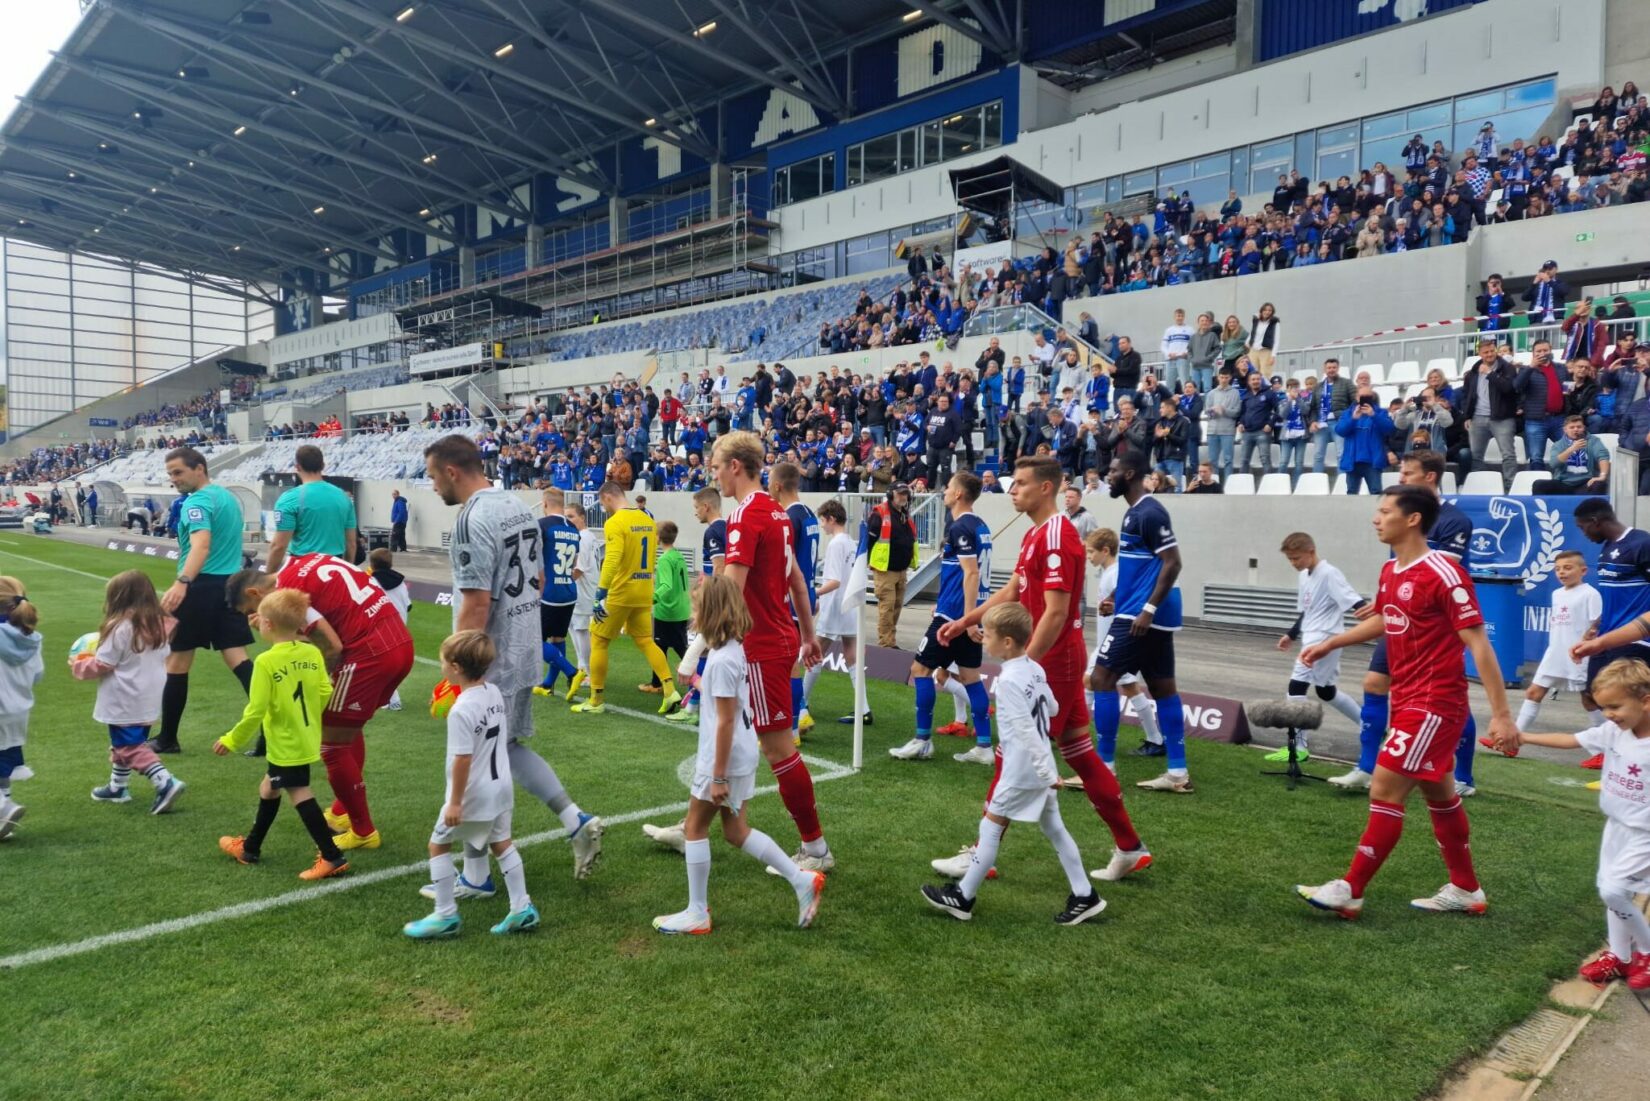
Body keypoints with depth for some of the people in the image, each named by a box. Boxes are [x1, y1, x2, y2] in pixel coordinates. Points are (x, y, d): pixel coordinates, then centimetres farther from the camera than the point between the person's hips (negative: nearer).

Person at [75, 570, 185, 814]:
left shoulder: (120, 628, -18)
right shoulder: (158, 625, 5)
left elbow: (101, 665, -13)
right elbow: (163, 657, 15)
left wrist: (78, 666, 6)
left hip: (125, 704, -8)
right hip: (149, 700, 8)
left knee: (131, 747, -4)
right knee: (122, 743, 23)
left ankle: (166, 783, -16)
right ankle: (118, 787, 34)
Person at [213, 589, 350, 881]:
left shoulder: (266, 661, -19)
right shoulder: (313, 653, -2)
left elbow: (256, 711, -18)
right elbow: (325, 693, 1)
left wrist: (232, 740, -4)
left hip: (286, 745, -8)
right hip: (307, 740, 8)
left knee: (300, 796, -1)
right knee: (269, 787, 24)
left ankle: (332, 858, 0)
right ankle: (250, 848, 39)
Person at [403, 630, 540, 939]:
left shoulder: (461, 710, -24)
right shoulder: (495, 693, -1)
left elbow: (463, 759, -23)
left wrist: (454, 802, -16)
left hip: (472, 794, -7)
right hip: (501, 787, 8)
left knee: (438, 845, 11)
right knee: (501, 843, 18)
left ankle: (446, 916, 15)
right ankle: (522, 908, 20)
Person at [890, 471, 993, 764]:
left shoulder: (959, 527, -14)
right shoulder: (980, 525, 13)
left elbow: (971, 573, -22)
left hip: (955, 614, -9)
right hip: (968, 613, 9)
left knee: (921, 668, 1)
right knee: (970, 676, 10)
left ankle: (922, 741, 6)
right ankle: (984, 746, 9)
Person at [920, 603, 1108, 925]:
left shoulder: (1009, 680, -21)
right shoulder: (1036, 669, 4)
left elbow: (1026, 731, -23)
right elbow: (1053, 709, 17)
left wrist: (1048, 773, -23)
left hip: (1022, 773, -9)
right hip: (1041, 770, 9)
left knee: (989, 829, 2)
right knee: (1054, 829, 16)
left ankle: (962, 898, 11)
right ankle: (1084, 896, 22)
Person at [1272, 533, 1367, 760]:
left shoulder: (1329, 574, -15)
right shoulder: (1306, 577, 14)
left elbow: (1353, 600, -25)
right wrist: (1292, 636, 29)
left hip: (1324, 640, -10)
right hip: (1312, 640, 10)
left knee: (1297, 685, -13)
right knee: (1326, 691, 19)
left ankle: (1298, 747, -8)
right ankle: (1368, 724, 36)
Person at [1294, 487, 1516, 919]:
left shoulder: (1444, 573, -19)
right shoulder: (1390, 571, 7)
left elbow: (1479, 644, -19)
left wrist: (1501, 713, -21)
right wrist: (1330, 644, 28)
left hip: (1434, 704, -9)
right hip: (1408, 700, 9)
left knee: (1385, 791, -7)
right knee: (1438, 793, 17)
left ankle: (1349, 891, 2)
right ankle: (1466, 890, 31)